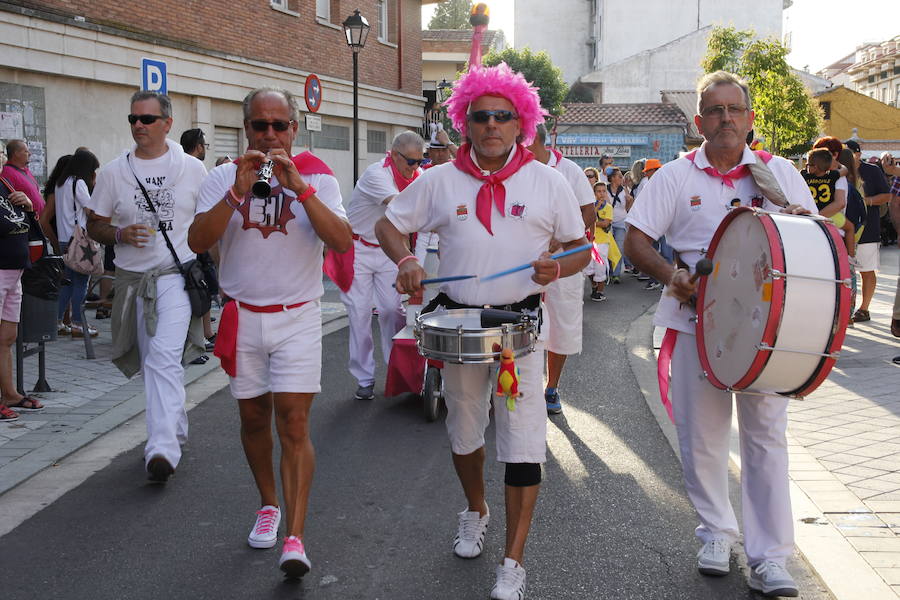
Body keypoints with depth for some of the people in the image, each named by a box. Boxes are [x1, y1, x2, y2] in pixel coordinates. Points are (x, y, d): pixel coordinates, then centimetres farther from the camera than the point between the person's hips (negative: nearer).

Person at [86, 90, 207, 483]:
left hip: (177, 276, -4)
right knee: (152, 364, 13)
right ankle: (177, 429, 32)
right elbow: (94, 226, 10)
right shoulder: (113, 172, 6)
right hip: (133, 279, 4)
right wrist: (120, 234, -11)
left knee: (163, 360, -19)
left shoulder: (191, 169, 2)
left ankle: (162, 450, -23)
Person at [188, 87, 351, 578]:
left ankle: (295, 537, -9)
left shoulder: (316, 178, -2)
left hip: (297, 317, -2)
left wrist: (300, 187, -25)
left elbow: (342, 241, -17)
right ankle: (269, 505, 35)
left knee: (294, 425, -9)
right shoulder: (224, 177, 2)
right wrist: (237, 192, -22)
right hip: (242, 316, 3)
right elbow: (198, 242, -10)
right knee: (253, 419, 14)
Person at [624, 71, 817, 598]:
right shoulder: (675, 177, 4)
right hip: (697, 321, 0)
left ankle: (771, 556, 7)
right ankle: (716, 531, 27)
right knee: (701, 434, 7)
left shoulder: (781, 173, 7)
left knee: (767, 435, 0)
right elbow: (636, 241, 2)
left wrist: (801, 223, -13)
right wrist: (670, 275, -17)